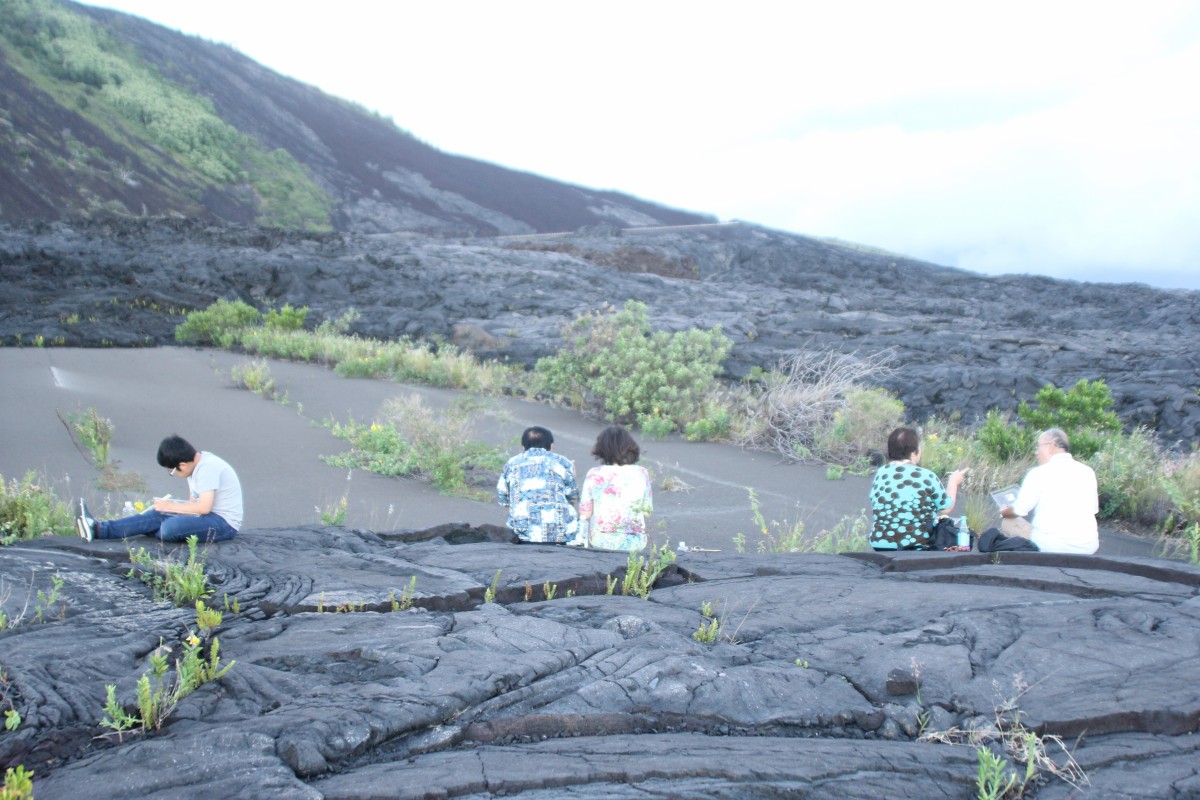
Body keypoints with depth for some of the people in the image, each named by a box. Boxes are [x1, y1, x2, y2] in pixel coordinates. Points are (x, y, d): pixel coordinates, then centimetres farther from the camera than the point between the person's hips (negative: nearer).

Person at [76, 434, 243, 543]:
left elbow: (204, 507, -25)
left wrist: (171, 506, -13)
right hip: (209, 516, 10)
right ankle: (99, 529, -8)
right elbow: (193, 502, 11)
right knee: (156, 516, -5)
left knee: (171, 527, -28)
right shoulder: (196, 464, 12)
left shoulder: (207, 468, -18)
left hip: (224, 523, -10)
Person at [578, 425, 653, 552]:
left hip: (600, 541, -1)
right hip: (634, 543, 2)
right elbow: (646, 511, 0)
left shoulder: (594, 475, -8)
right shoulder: (641, 474, -5)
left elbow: (584, 514, -5)